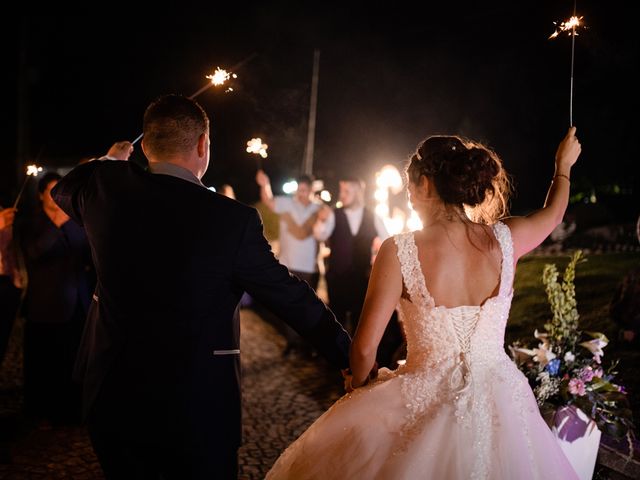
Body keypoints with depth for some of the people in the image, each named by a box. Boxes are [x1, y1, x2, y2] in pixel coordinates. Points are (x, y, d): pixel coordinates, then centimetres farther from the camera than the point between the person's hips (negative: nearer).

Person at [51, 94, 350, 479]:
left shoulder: (106, 186, -7)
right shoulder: (235, 219, -17)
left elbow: (64, 190, 18)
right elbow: (293, 299, -10)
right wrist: (351, 356, 2)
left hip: (113, 398, 4)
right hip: (197, 408, -4)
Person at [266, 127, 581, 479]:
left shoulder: (400, 251, -17)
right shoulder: (505, 239, -7)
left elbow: (365, 347, -15)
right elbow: (553, 213, 18)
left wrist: (358, 383, 8)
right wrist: (563, 166, 38)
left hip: (424, 402, -4)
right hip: (499, 401, 4)